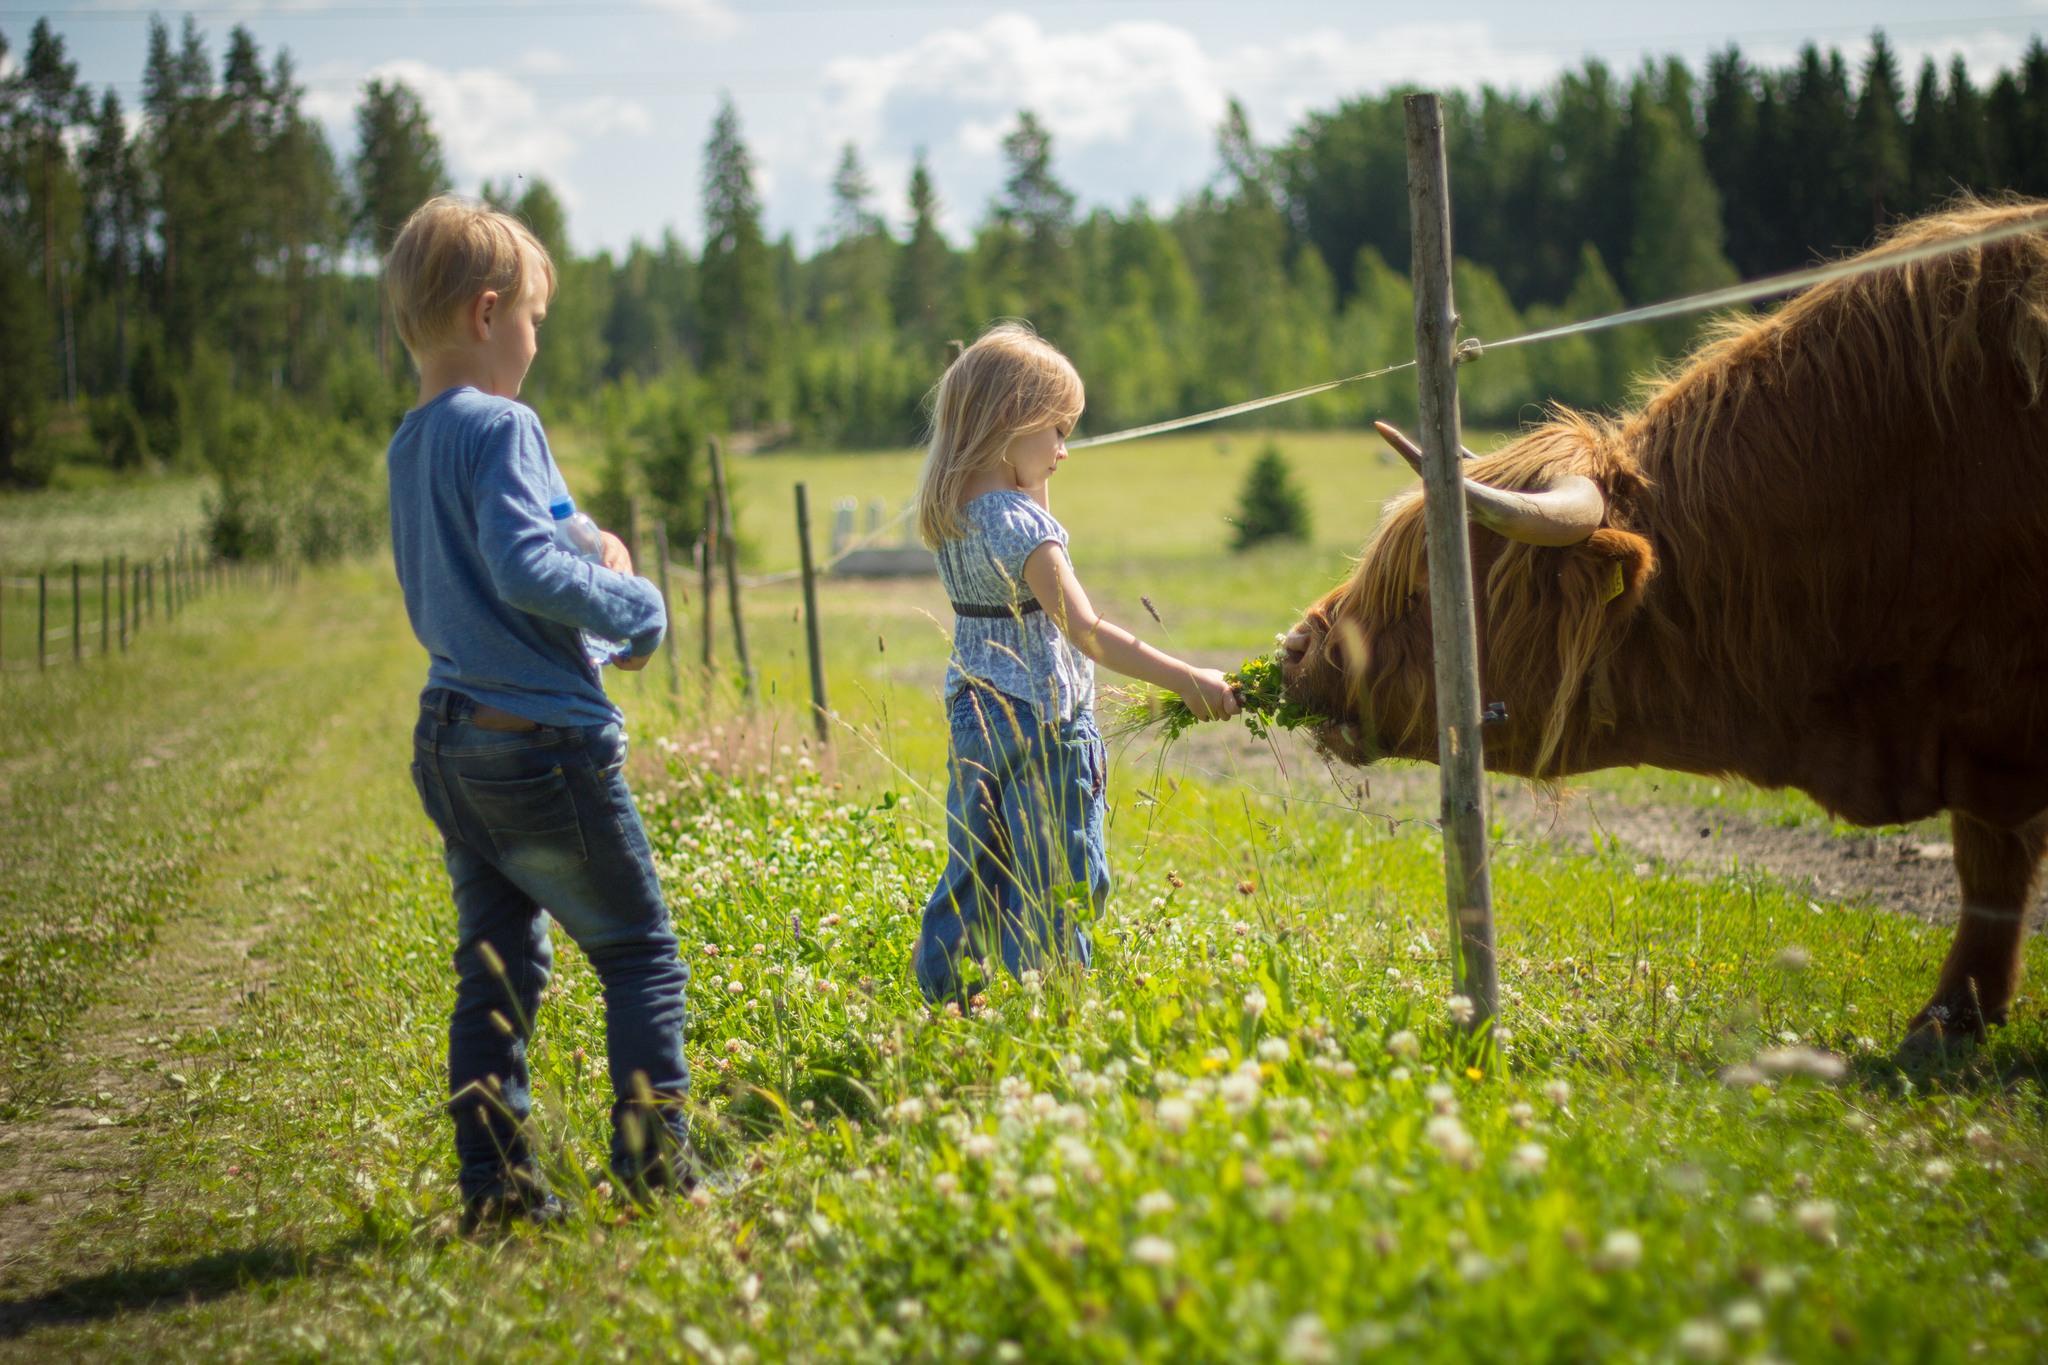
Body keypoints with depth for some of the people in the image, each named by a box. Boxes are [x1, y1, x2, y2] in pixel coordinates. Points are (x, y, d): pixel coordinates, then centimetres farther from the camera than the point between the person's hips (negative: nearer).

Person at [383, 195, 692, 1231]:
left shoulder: (407, 447, 14)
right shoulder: (499, 427, -14)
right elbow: (522, 565, -26)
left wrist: (592, 584, 14)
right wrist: (629, 604, -10)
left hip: (450, 744, 8)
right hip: (543, 740, -8)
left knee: (495, 966, 11)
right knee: (639, 954, 4)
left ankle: (493, 1181, 9)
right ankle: (653, 1157, 2)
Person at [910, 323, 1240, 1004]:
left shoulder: (951, 513, 4)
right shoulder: (1020, 523, -21)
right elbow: (1085, 632, -27)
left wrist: (1032, 486, 12)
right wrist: (1185, 679, -29)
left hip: (973, 713, 8)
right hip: (1043, 720, -8)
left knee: (970, 873, 15)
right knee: (1054, 884, -1)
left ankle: (943, 991, 18)